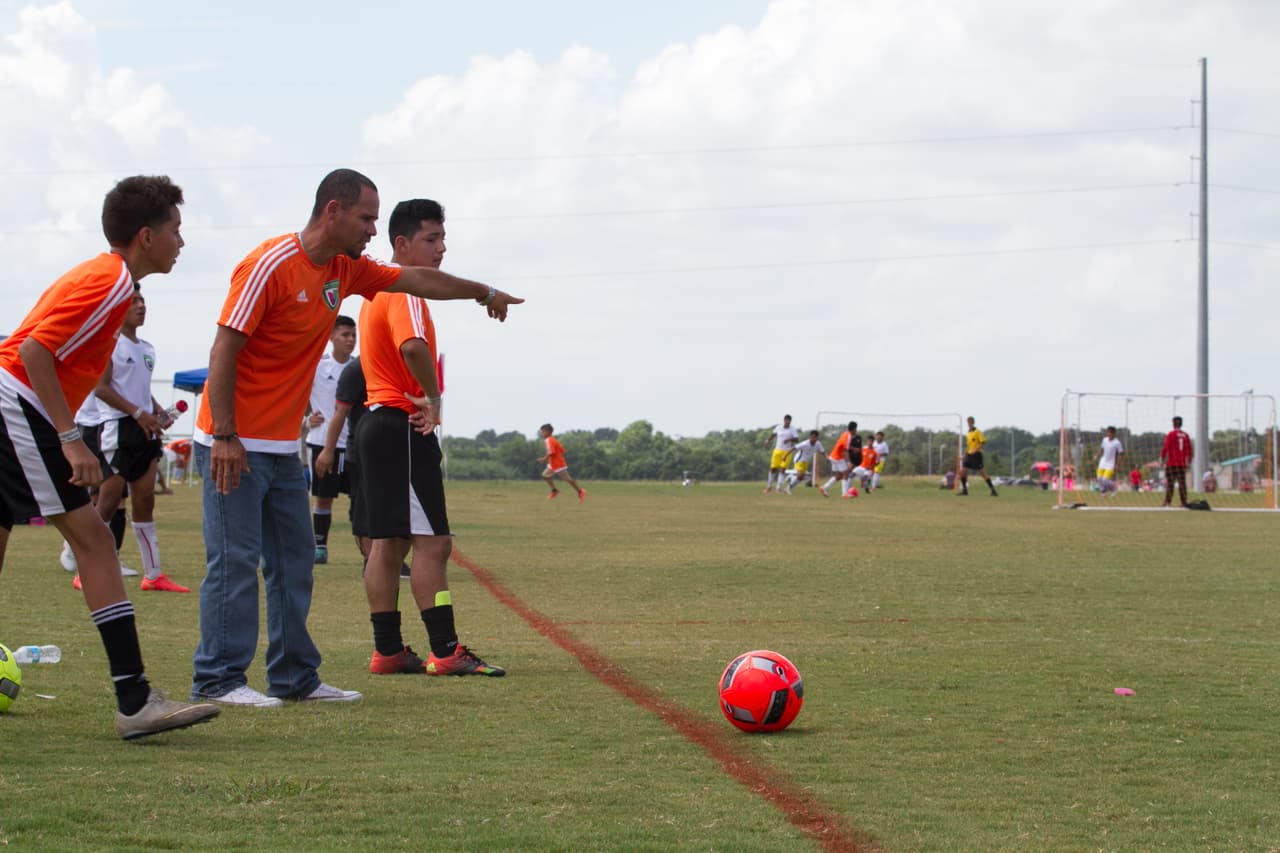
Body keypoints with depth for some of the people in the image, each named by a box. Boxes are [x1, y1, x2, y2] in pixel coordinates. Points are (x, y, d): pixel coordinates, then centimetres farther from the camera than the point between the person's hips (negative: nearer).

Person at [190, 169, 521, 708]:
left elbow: (418, 280, 23)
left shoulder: (344, 270, 9)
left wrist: (485, 293, 32)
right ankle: (217, 679, -4)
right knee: (235, 560, -9)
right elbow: (223, 349, -19)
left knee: (294, 561, 10)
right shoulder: (271, 265, -16)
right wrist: (224, 436, -23)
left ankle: (295, 676, 16)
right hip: (236, 444, -9)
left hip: (283, 446, 9)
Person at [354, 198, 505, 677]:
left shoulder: (380, 289, 18)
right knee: (432, 541, -11)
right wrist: (433, 398, -19)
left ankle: (388, 651, 12)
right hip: (404, 426, -10)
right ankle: (445, 652, -14)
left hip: (379, 419, 10)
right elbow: (413, 346, -33)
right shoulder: (404, 292, -14)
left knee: (387, 543, 10)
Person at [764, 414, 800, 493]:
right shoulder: (778, 427, 6)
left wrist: (789, 439, -28)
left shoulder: (793, 429, -4)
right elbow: (773, 434, 22)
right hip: (778, 451, 3)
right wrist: (767, 440, 8)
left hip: (787, 452, -3)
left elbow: (797, 439, -12)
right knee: (773, 468, 3)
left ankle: (779, 487, -9)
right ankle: (769, 486, 20)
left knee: (782, 469, -11)